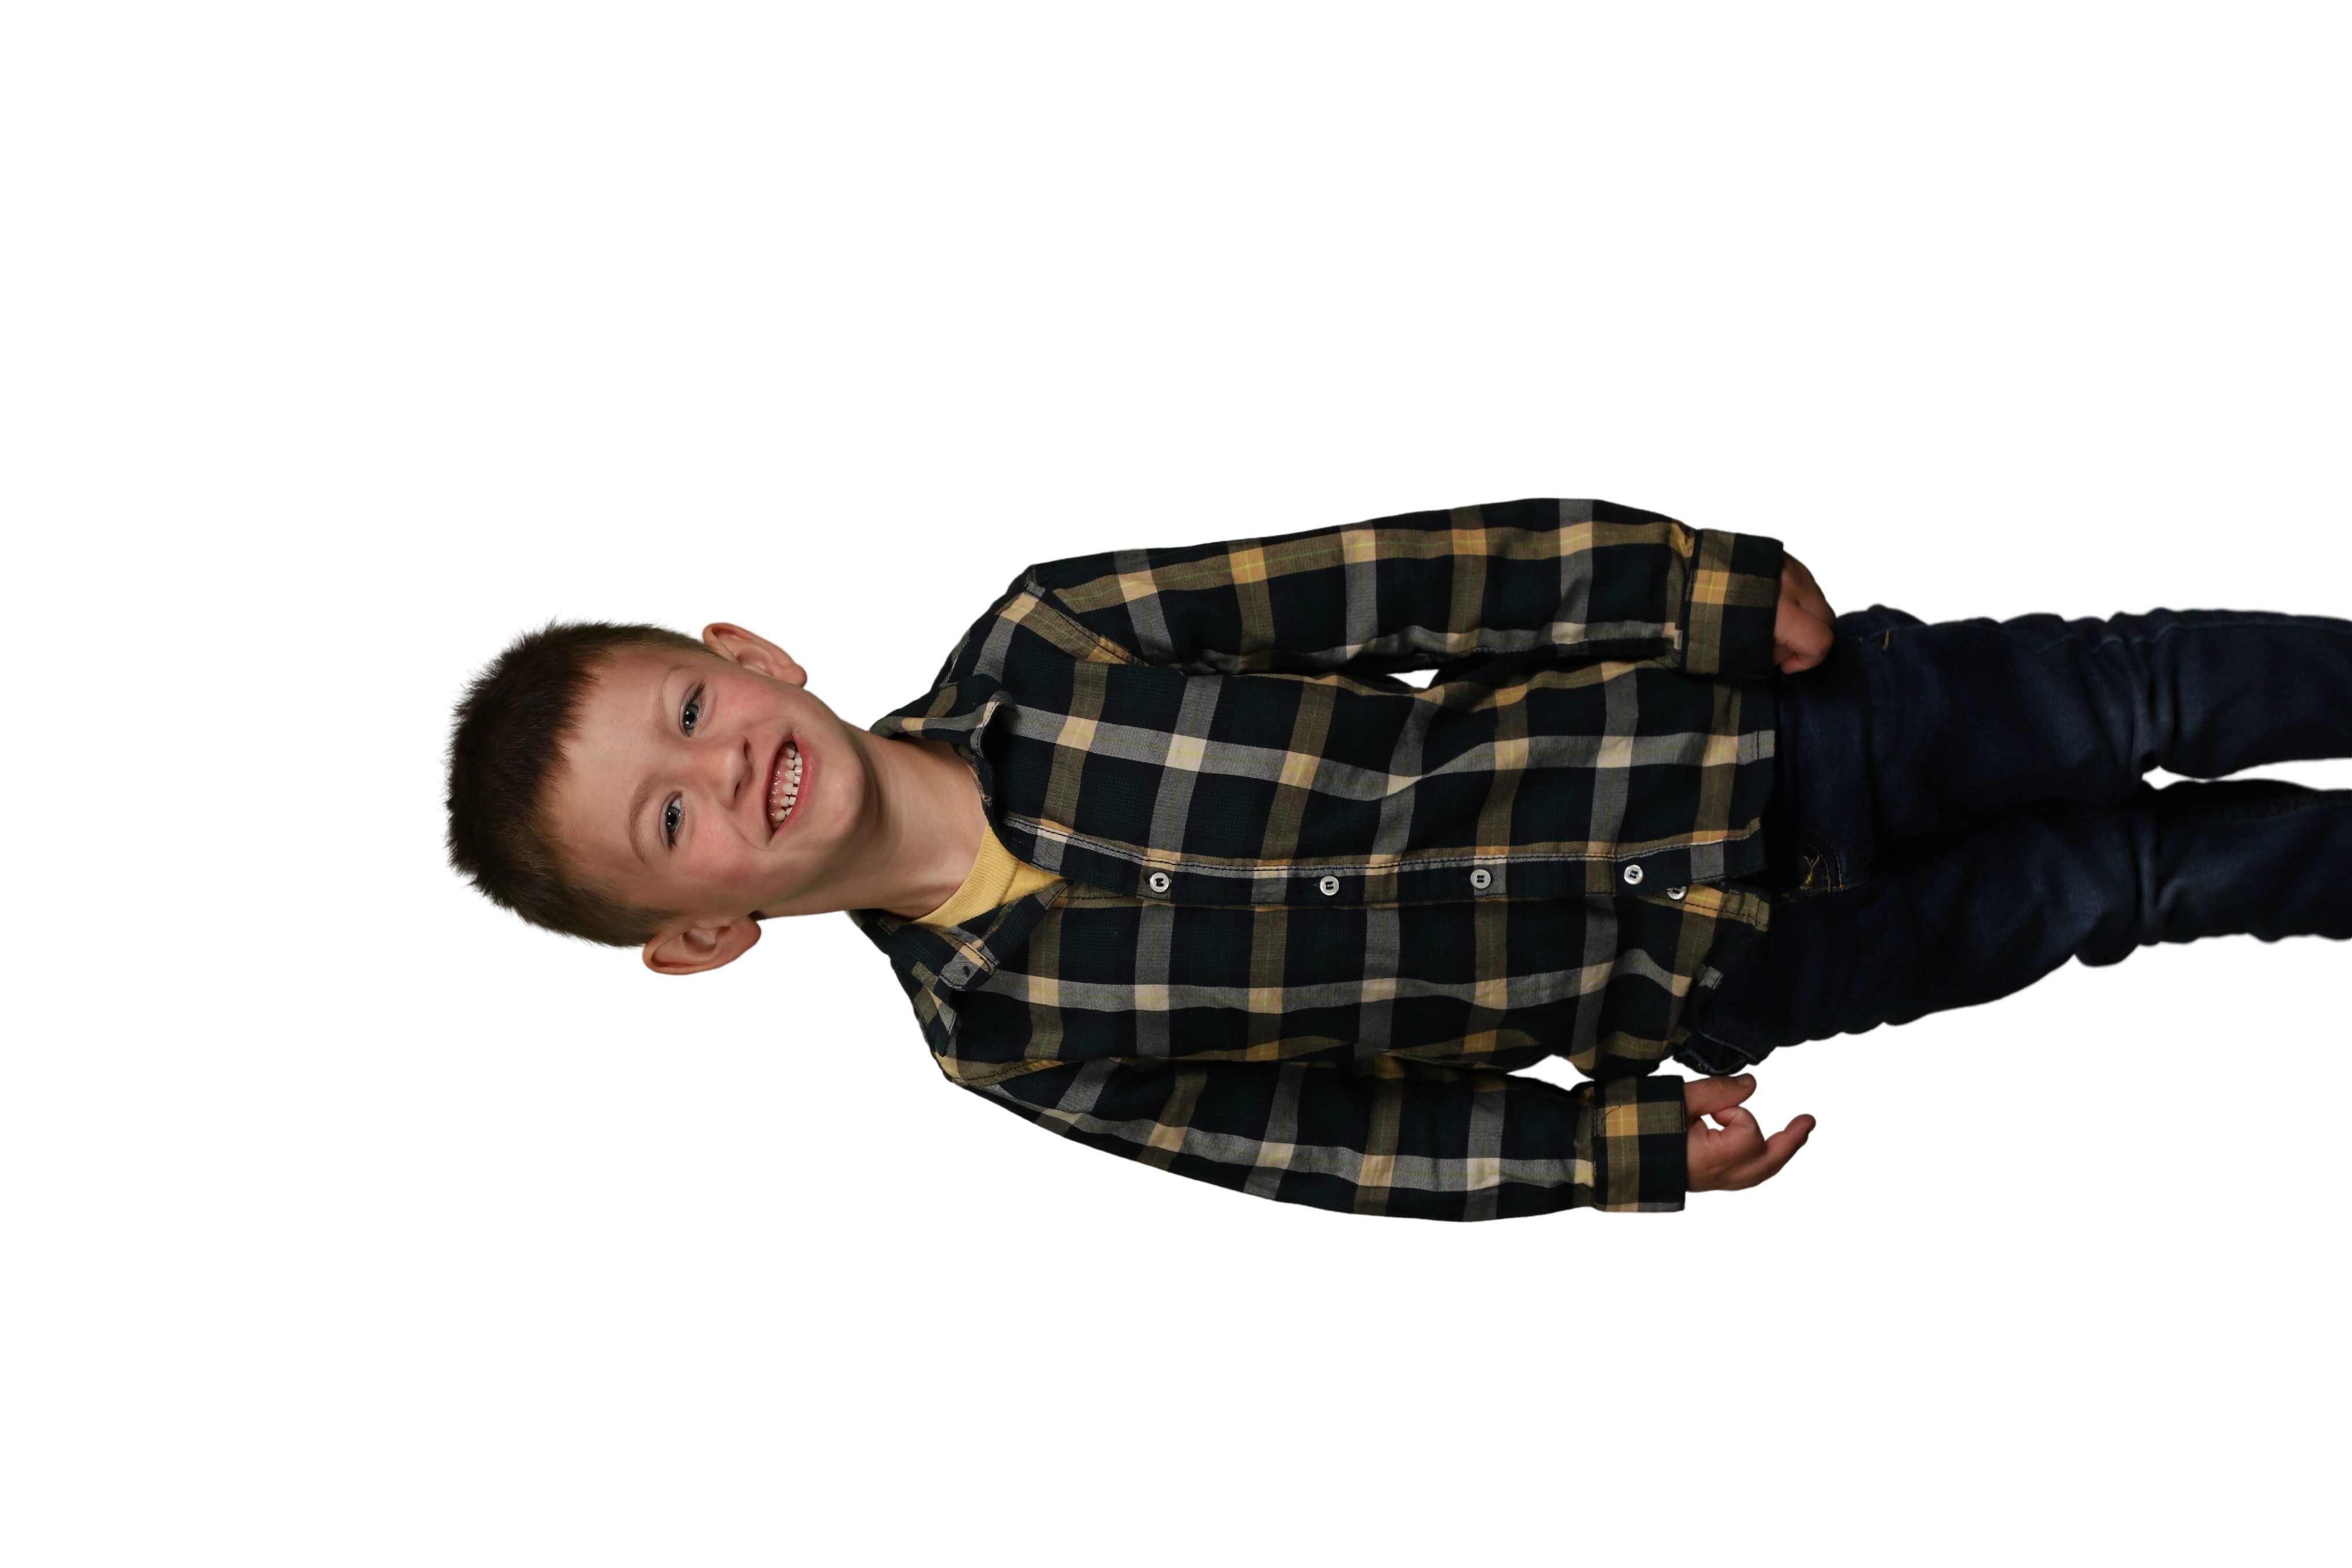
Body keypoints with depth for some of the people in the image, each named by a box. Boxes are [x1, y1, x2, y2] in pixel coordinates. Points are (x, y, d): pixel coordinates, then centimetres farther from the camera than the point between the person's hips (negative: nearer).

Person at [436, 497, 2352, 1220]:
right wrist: (1631, 1144, -11)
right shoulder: (1007, 1036, -11)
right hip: (1695, 990, -1)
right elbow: (1351, 1137, -5)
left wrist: (1717, 579, -16)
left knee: (2146, 691, -3)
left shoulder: (1035, 644, -13)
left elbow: (1404, 577, -12)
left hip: (1742, 704, 1)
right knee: (2121, 877, 0)